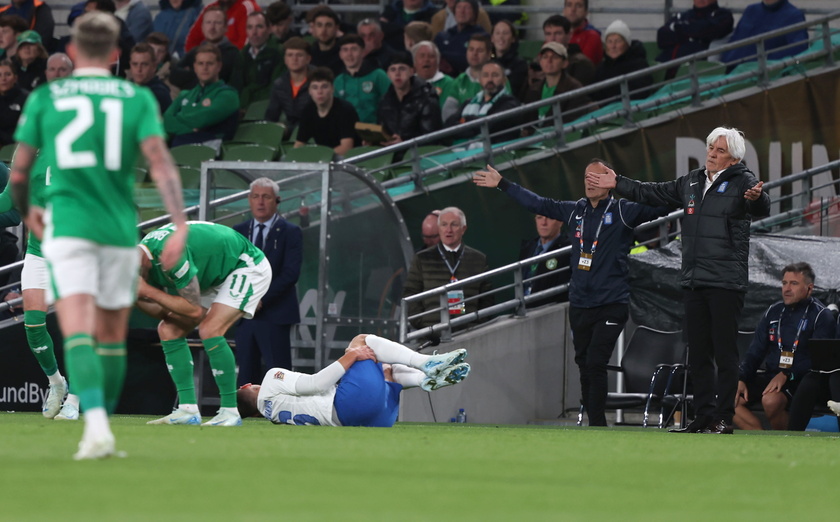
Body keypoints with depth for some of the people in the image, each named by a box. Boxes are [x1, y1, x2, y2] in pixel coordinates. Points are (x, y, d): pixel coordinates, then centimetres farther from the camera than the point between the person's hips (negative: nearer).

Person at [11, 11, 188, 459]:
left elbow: (18, 172, 8)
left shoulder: (44, 98, 5)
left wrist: (26, 211, 29)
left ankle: (96, 425, -33)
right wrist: (180, 227, -16)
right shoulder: (137, 98, 4)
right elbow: (160, 162, -10)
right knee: (111, 337, 18)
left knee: (77, 334, -12)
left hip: (67, 229, -2)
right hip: (119, 231, 2)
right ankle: (102, 430, 24)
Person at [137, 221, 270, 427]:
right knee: (168, 329, -1)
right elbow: (163, 311, 1)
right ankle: (188, 409, -1)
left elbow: (195, 309, -29)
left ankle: (230, 411, -19)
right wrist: (136, 298, -18)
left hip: (248, 268, -10)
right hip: (216, 277, 10)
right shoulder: (147, 258, -8)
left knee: (210, 330, -27)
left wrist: (148, 291, -28)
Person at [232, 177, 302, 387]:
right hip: (245, 313, 4)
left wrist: (262, 298, -16)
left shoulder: (290, 232, 1)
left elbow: (291, 273, -8)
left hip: (274, 314, -4)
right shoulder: (239, 232, 14)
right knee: (246, 374, 3)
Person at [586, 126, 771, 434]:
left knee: (725, 353, -5)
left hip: (726, 282, -7)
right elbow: (653, 194, 29)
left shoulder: (742, 182, -5)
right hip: (694, 281, 7)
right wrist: (618, 184, 31)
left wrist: (756, 198, -48)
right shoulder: (691, 183, 16)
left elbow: (761, 209, -25)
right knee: (698, 353, 9)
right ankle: (704, 416, 15)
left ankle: (724, 418, -2)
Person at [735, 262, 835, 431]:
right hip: (770, 376, 6)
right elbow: (755, 352, 13)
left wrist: (786, 376, -23)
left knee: (771, 401, -36)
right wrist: (741, 380, -4)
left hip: (800, 380, -6)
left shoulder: (821, 316, -2)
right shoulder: (774, 311, 15)